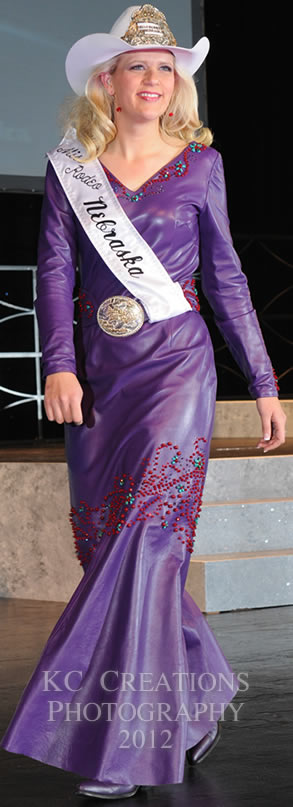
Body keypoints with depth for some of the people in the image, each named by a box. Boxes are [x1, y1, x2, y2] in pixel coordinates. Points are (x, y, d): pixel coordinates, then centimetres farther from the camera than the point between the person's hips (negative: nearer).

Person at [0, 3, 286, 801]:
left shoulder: (198, 164, 5)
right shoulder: (70, 169, 7)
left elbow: (225, 278, 9)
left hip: (176, 367, -3)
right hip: (98, 377, 3)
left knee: (145, 543, -12)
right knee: (108, 547, 3)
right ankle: (201, 695, 21)